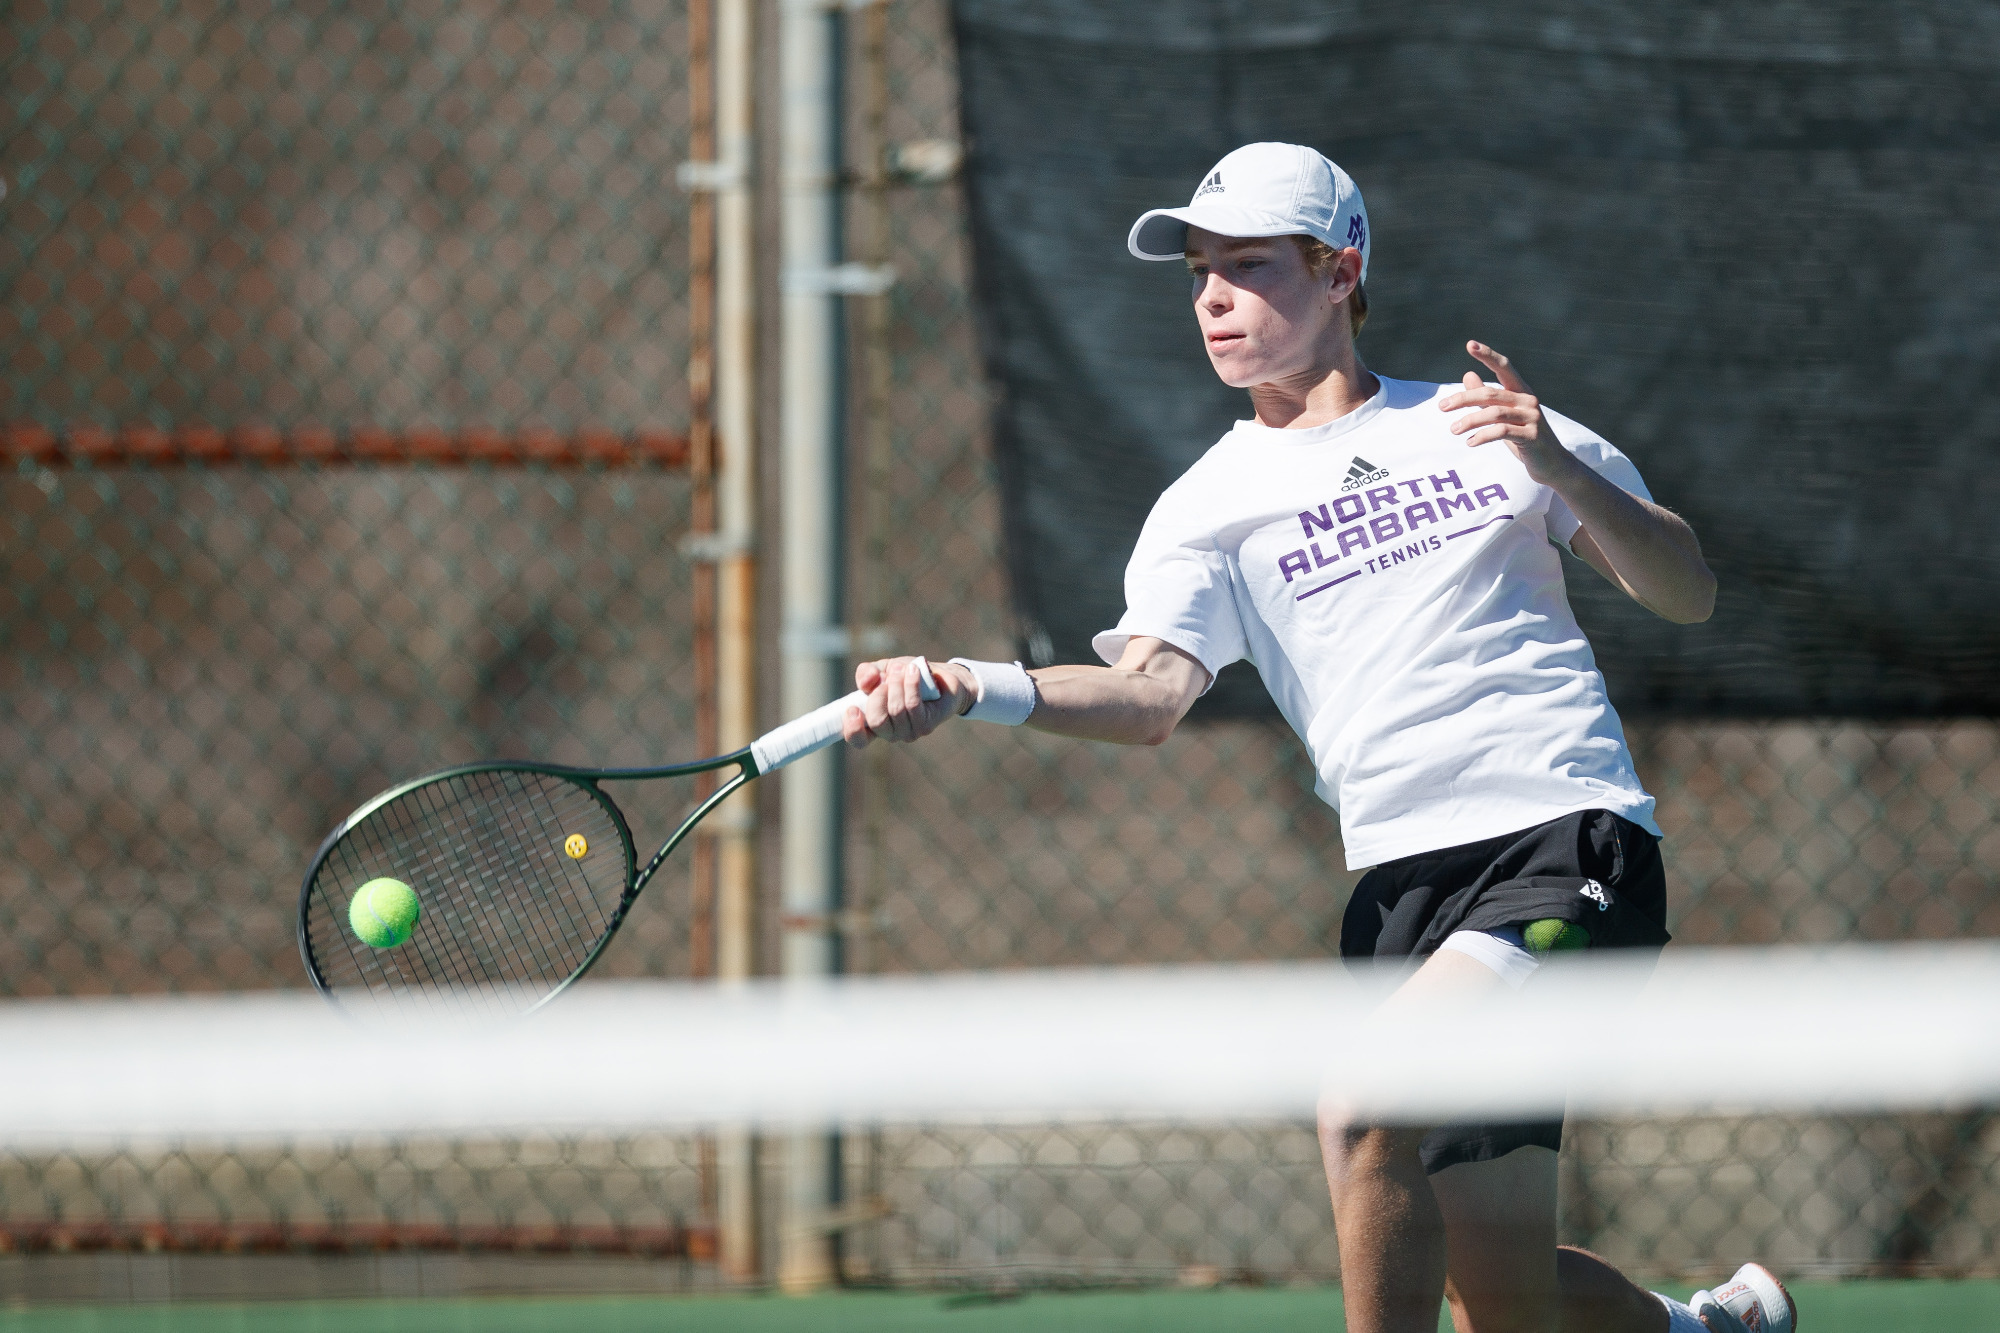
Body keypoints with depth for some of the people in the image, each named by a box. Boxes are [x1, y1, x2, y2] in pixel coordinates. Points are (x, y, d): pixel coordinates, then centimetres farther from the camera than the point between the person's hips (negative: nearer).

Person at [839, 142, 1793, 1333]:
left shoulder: (1482, 422, 8)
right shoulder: (1210, 508, 11)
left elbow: (1687, 593, 8)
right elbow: (1155, 692, -7)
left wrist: (1560, 471, -9)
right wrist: (975, 691, -25)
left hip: (1570, 845, -4)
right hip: (1405, 872, 4)